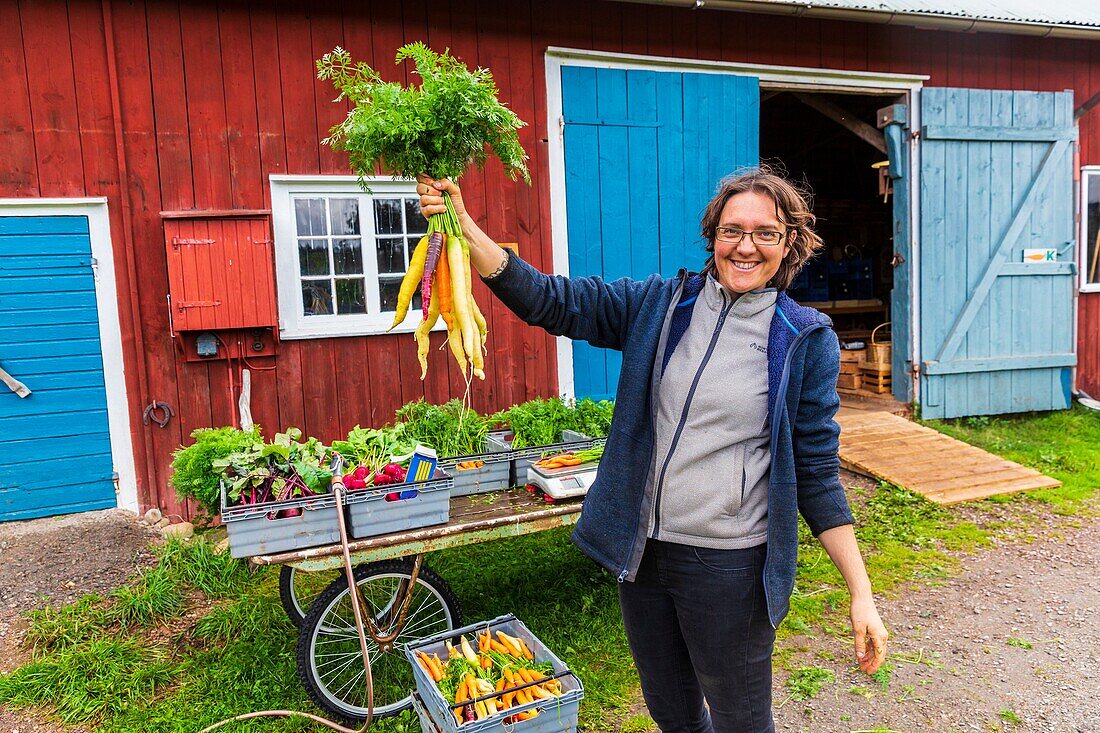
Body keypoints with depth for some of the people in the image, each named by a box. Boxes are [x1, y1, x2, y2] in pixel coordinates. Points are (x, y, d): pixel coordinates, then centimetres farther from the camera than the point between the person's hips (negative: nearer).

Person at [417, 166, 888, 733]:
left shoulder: (806, 340, -7)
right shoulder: (660, 305, -1)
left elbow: (817, 473, -4)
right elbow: (549, 300, -7)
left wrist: (862, 595, -6)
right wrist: (462, 226, -18)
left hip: (729, 564, -3)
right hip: (642, 552, 4)